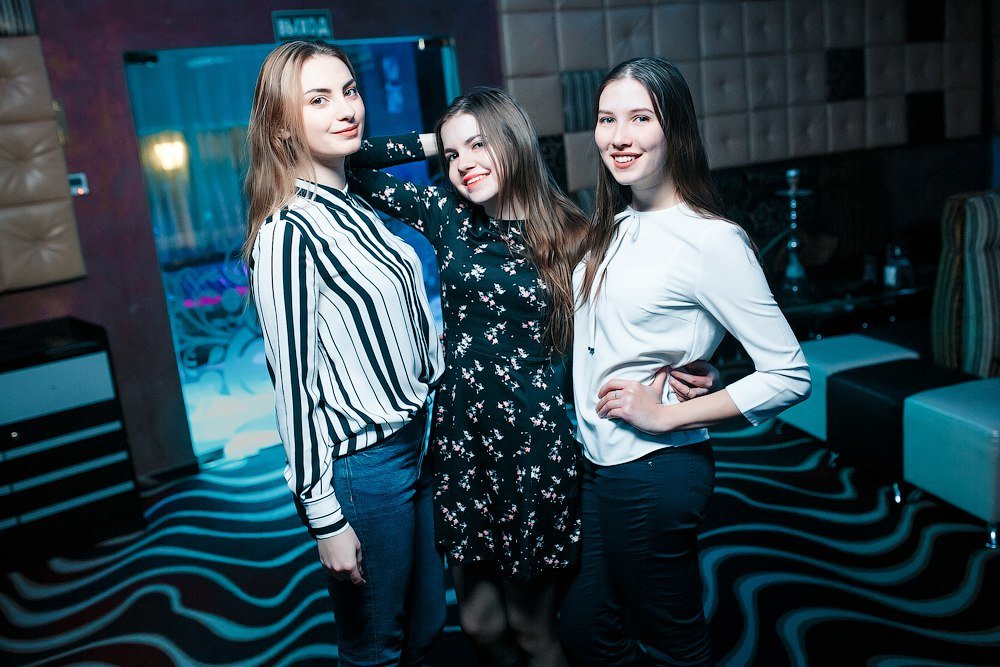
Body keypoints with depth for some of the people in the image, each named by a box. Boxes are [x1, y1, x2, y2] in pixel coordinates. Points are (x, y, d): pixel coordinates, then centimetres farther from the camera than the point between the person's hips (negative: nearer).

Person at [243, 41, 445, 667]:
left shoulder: (359, 206, 6)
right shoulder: (287, 233, -19)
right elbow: (293, 381, -18)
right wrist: (325, 520, -15)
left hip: (417, 439, 8)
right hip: (364, 465, -8)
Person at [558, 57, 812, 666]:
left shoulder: (712, 240, -18)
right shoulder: (615, 226, 5)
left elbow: (791, 375, -18)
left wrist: (669, 415, -18)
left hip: (655, 472, -7)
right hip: (597, 461, 8)